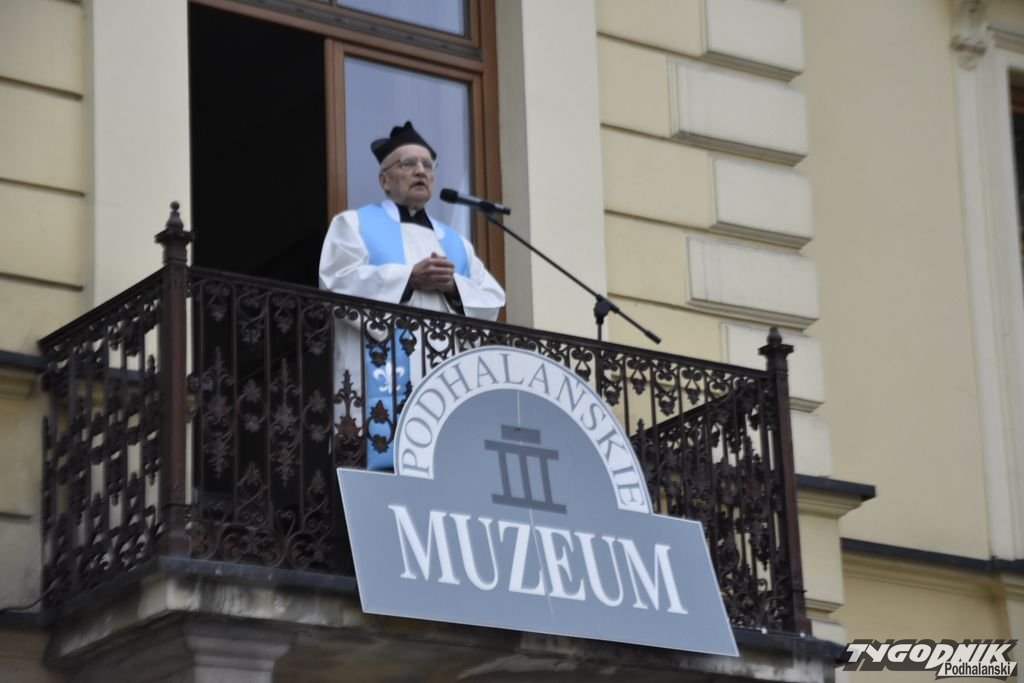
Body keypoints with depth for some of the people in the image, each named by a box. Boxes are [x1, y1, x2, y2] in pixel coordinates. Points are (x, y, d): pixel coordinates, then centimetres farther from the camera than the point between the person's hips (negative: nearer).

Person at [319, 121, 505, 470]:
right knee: (388, 466, -17)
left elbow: (492, 301, 15)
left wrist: (452, 285, -5)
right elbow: (339, 284, -5)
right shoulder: (354, 224, 13)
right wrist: (411, 277, -10)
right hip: (385, 379, -5)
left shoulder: (454, 241, 26)